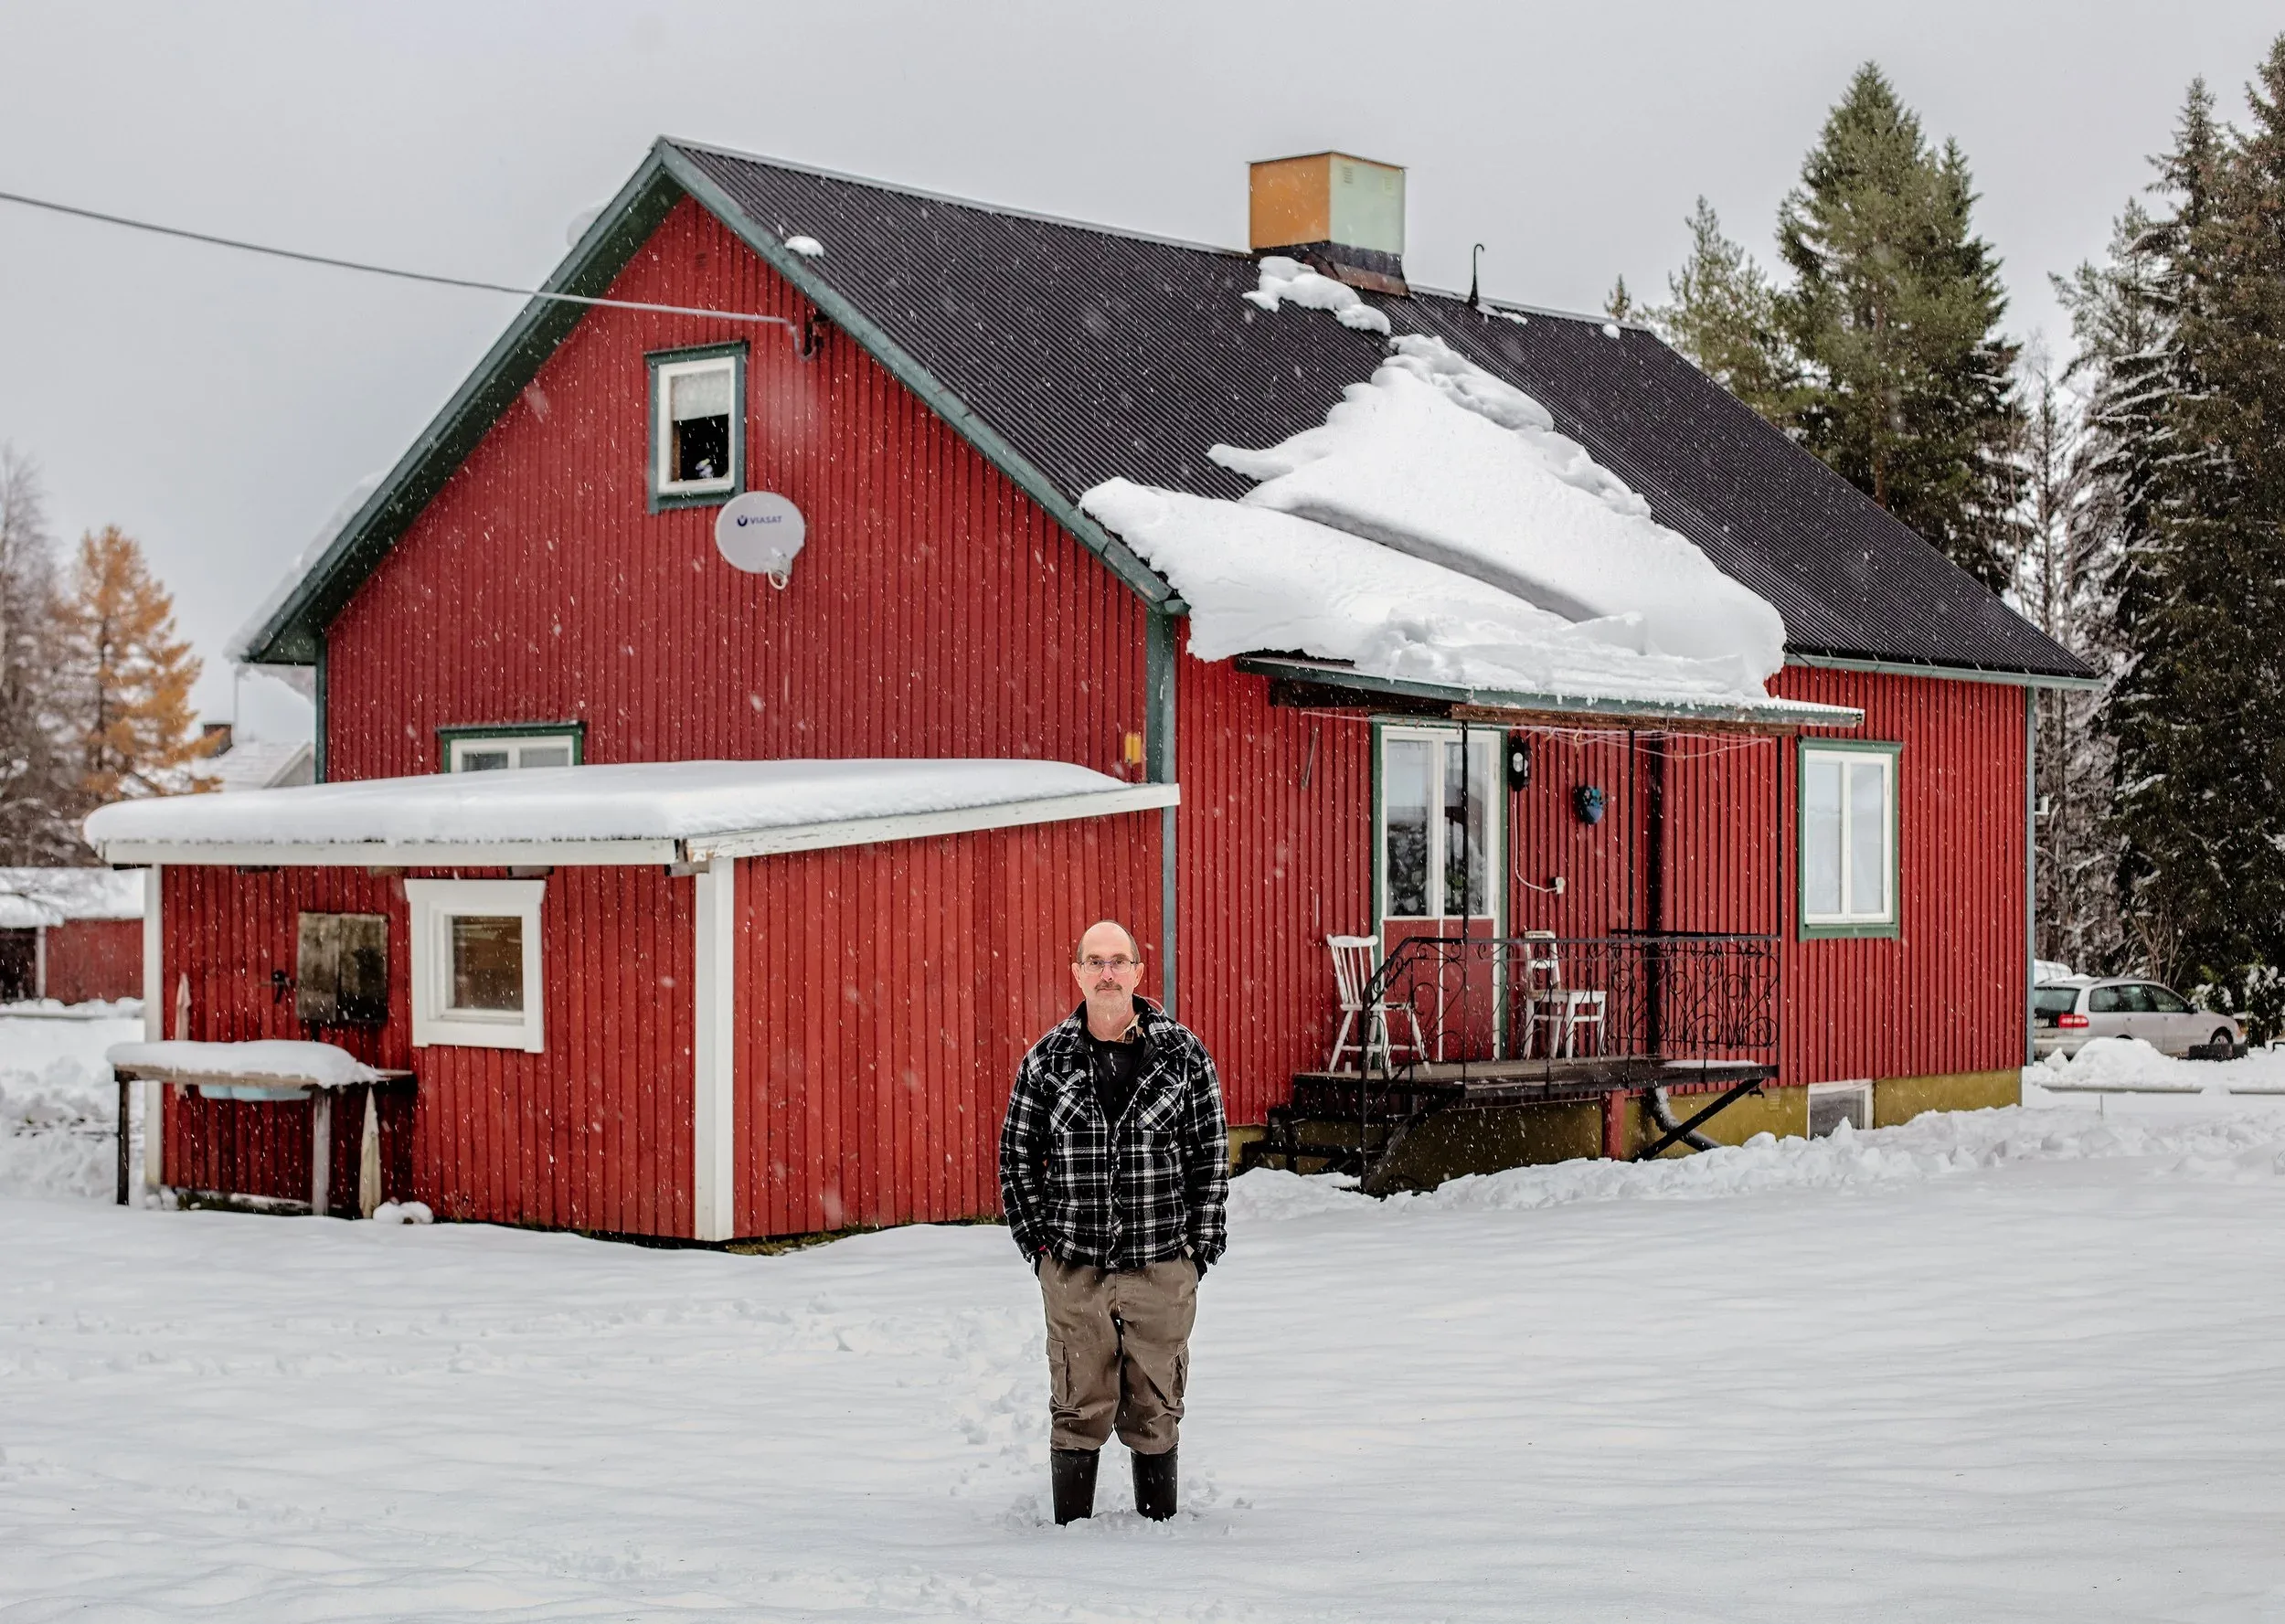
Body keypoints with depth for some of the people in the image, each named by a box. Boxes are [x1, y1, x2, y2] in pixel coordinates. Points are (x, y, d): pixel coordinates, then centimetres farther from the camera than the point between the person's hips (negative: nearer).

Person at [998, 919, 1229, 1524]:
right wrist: (1038, 1241, 2)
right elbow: (1016, 1152, 9)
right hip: (1074, 1269, 0)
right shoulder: (1047, 1060, 2)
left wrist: (1200, 1245, 0)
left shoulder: (1183, 1053, 1)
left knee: (1155, 1411, 7)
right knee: (1079, 1411, 4)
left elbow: (1211, 1153, 4)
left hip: (1162, 1267, 0)